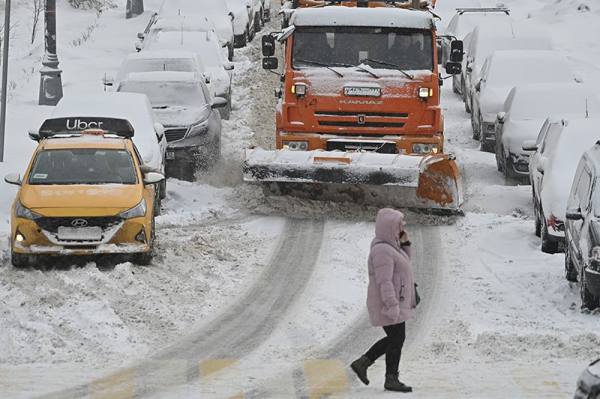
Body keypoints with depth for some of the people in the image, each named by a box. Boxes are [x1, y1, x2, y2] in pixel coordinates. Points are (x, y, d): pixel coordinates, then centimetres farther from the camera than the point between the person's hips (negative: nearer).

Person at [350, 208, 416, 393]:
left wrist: (405, 244, 7)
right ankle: (391, 379, 11)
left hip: (395, 303, 10)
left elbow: (403, 264, 21)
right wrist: (393, 306, -29)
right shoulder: (382, 251, -21)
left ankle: (362, 363, 22)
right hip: (389, 305, -10)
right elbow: (385, 281, -26)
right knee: (397, 339, 0)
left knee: (394, 338, 18)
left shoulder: (390, 246, 10)